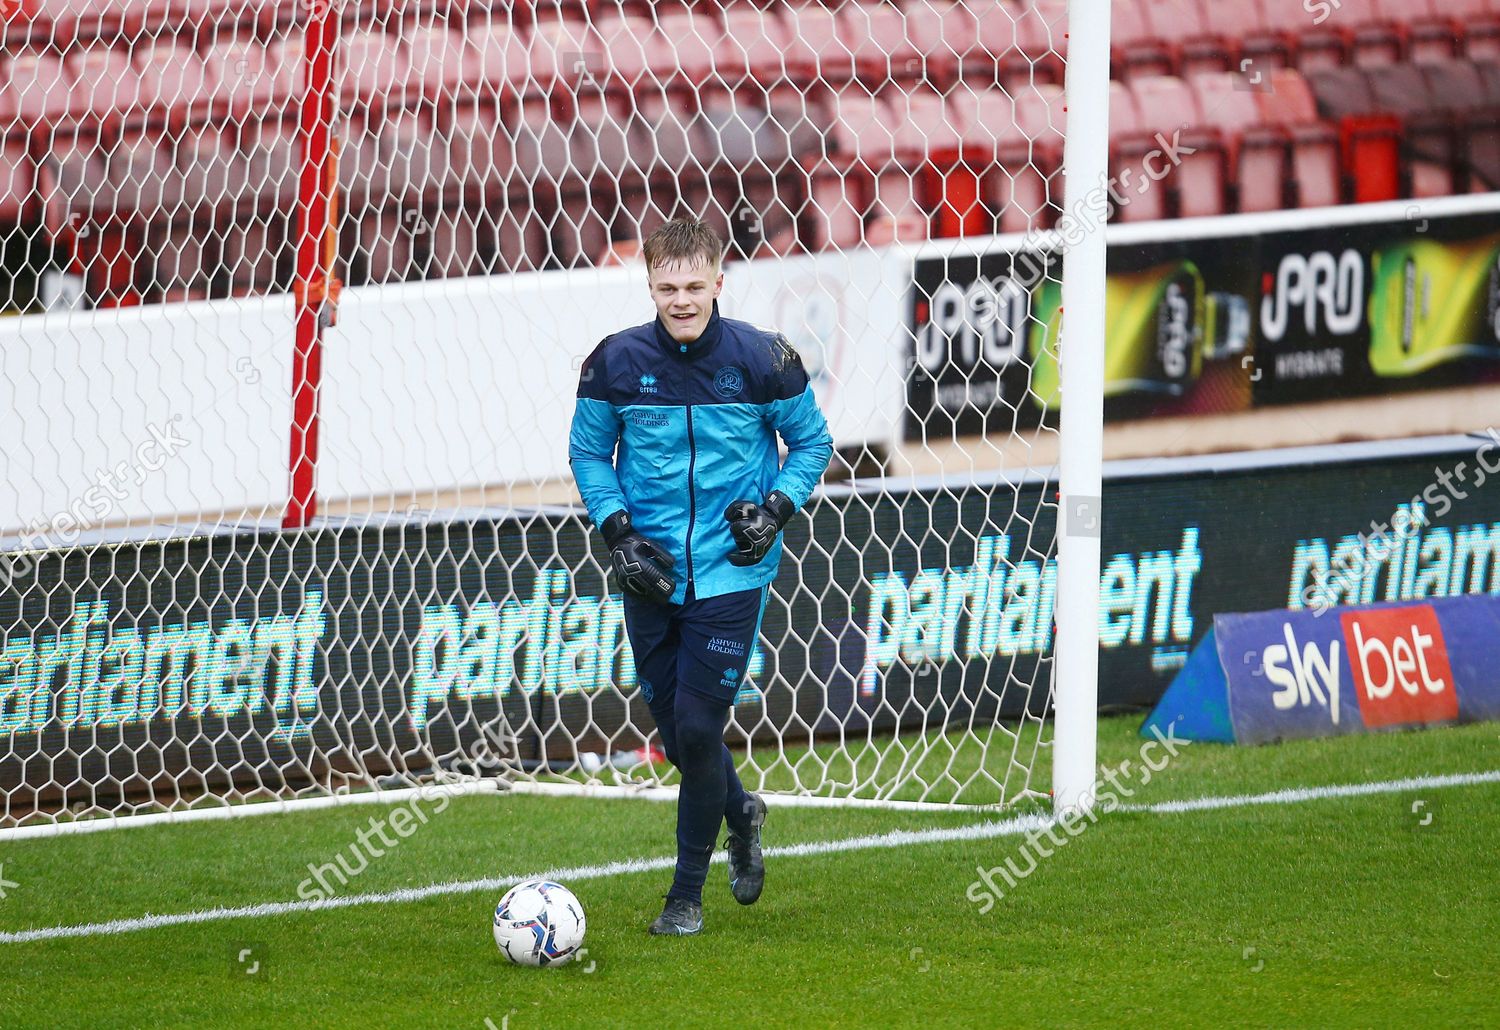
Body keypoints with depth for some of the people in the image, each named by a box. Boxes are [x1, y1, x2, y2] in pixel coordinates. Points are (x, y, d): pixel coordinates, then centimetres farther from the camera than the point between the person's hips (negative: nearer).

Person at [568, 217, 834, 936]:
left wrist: (777, 509, -9)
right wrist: (617, 530, -5)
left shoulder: (762, 359, -7)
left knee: (698, 728, -8)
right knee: (675, 731, 10)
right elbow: (588, 451, 8)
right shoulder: (617, 362, -5)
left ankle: (687, 894, 7)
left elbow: (811, 441, 6)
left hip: (731, 573, -3)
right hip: (651, 574, 3)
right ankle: (740, 814, 43)